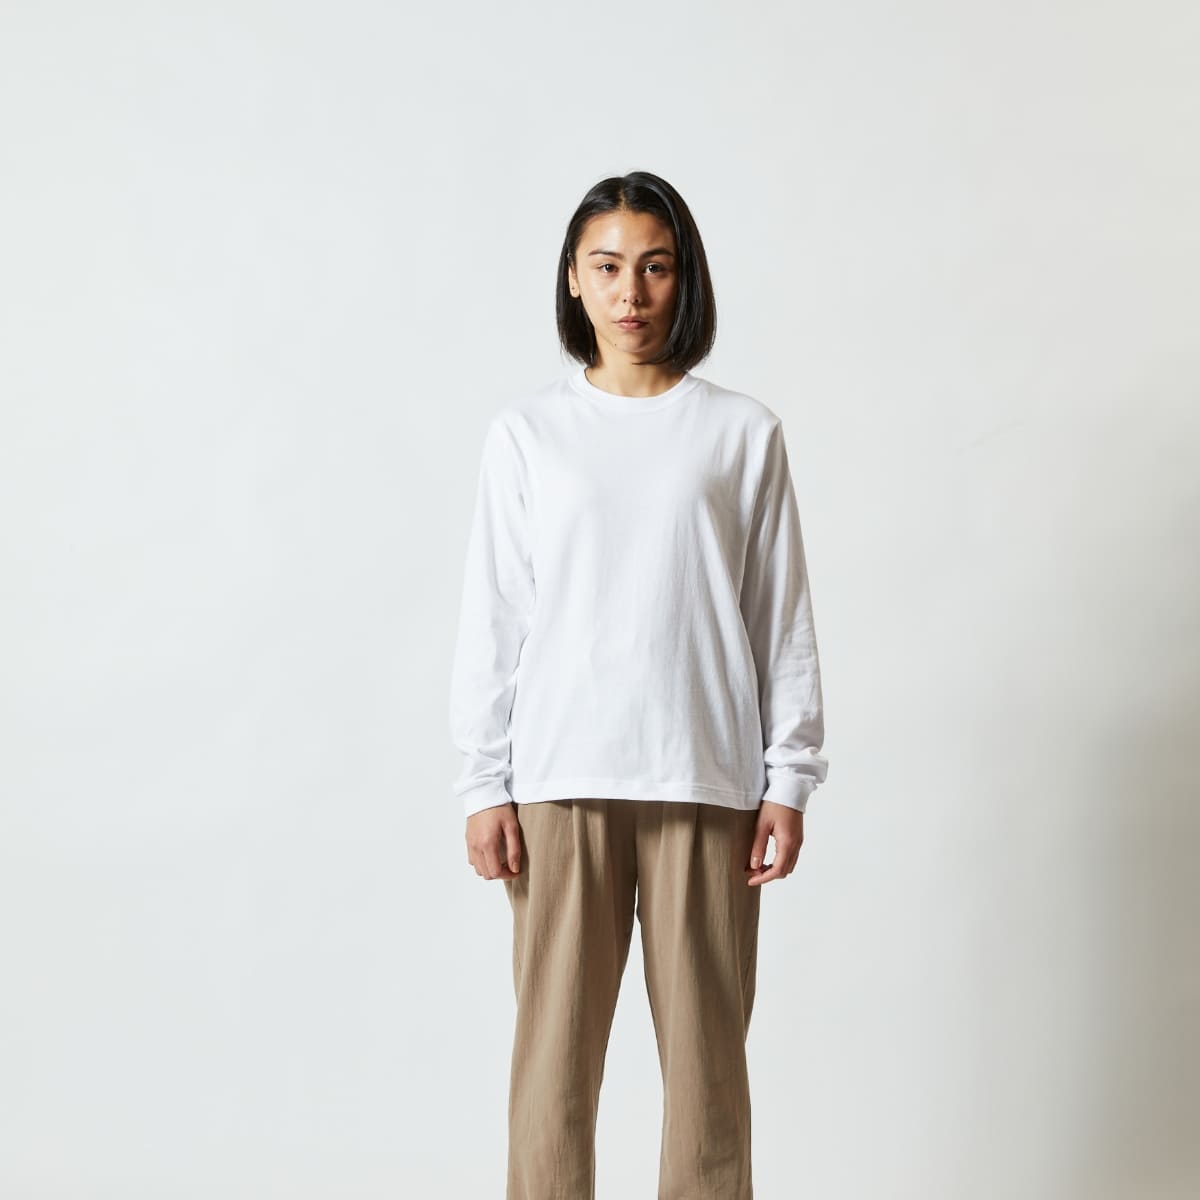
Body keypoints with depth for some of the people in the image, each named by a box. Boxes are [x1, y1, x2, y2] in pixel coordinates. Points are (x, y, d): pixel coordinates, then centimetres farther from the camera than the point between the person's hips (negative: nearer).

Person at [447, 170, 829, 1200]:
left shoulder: (744, 432, 5)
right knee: (555, 1044, 1)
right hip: (562, 780, 0)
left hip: (705, 780, 0)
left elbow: (783, 617, 6)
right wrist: (483, 784, 1)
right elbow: (492, 619, 6)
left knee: (707, 1046, 4)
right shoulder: (527, 433, 6)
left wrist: (790, 778, 2)